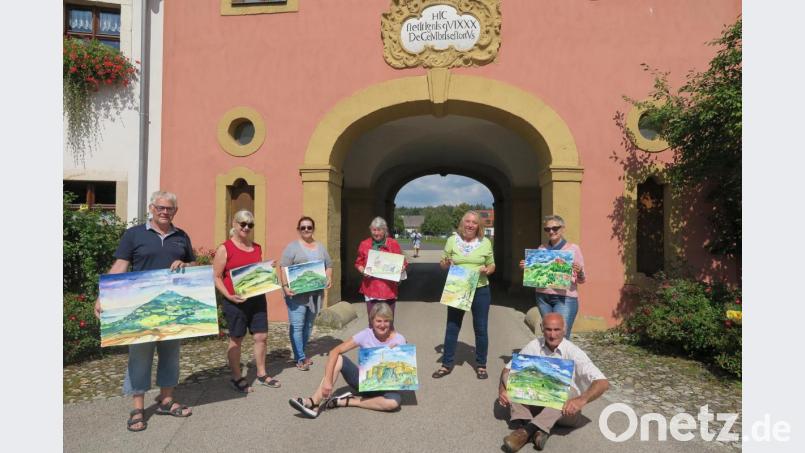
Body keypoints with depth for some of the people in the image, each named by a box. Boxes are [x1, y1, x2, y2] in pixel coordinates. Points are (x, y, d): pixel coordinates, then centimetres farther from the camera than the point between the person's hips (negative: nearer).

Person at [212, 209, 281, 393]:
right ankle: (236, 378, 21)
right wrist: (229, 295, -19)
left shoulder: (257, 248, 11)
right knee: (236, 339, 7)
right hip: (236, 301, -5)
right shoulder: (225, 249, -6)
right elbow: (216, 277, -8)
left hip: (257, 298, 5)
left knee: (261, 336, 9)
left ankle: (261, 374, 24)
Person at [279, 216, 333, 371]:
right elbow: (284, 268, -9)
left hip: (316, 293, 5)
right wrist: (285, 286, -20)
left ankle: (300, 354, 24)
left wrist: (329, 278, -3)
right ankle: (300, 358, 2)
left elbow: (329, 266, 16)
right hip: (297, 293, -5)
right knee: (297, 325, -6)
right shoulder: (293, 246, -2)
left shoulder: (320, 247, 15)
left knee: (308, 325, 12)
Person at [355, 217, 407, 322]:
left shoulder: (393, 244, -1)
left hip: (389, 288, -1)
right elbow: (358, 263, 12)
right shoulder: (364, 244, 4)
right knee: (373, 320, 4)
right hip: (371, 288, 1)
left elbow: (402, 263, 6)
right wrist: (363, 271, -8)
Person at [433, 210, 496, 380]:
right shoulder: (452, 240, 1)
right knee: (452, 327, 8)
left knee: (480, 328, 8)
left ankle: (481, 365, 25)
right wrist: (445, 263, -15)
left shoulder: (485, 243, 1)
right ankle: (447, 364, 22)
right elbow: (443, 264, 7)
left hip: (480, 290, 0)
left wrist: (486, 270, -13)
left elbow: (492, 265, 9)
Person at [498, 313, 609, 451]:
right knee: (511, 377, -18)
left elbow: (603, 383, -24)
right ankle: (538, 429, -33)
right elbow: (508, 369, 0)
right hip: (536, 403, 3)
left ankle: (528, 430, -41)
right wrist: (502, 390, -21)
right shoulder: (534, 346, -6)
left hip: (566, 408, -3)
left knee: (568, 392, -34)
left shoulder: (573, 352, -16)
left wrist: (582, 400, -42)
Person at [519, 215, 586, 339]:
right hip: (543, 297, 4)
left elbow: (581, 280, 2)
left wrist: (580, 272, -19)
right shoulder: (541, 249, 10)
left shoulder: (573, 248, 0)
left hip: (565, 298, -4)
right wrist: (526, 267, 1)